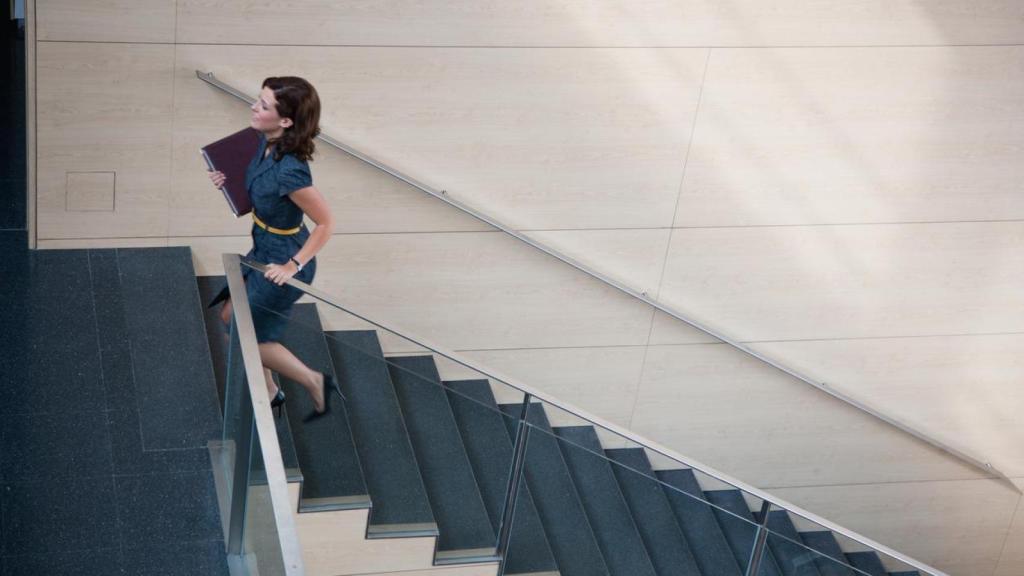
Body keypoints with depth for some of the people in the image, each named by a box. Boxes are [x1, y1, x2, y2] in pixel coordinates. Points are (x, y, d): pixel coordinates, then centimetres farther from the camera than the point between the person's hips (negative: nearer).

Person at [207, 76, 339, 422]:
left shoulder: (289, 171, -35)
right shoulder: (267, 143, -10)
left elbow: (325, 223, -25)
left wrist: (293, 266, -21)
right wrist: (230, 181, -5)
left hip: (282, 260, -9)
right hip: (263, 249, 9)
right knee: (230, 317, 22)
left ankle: (315, 384, 29)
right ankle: (269, 394, 40)